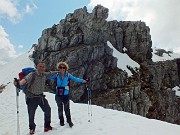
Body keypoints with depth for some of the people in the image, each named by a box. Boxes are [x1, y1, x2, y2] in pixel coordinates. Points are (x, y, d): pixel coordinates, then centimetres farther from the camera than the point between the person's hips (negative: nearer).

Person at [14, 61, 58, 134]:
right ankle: (32, 129, 31)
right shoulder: (32, 75, -21)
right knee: (31, 114, 3)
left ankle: (47, 126, 32)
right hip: (31, 98, -6)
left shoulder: (44, 75, -3)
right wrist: (19, 83, -60)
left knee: (47, 109, 11)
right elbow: (26, 79, -39)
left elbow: (50, 73, 18)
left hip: (41, 96, 6)